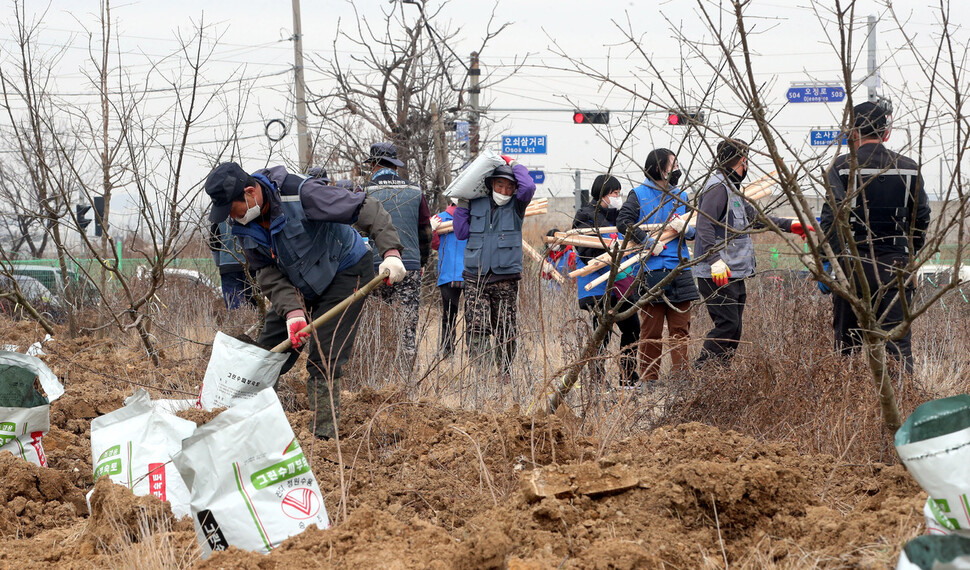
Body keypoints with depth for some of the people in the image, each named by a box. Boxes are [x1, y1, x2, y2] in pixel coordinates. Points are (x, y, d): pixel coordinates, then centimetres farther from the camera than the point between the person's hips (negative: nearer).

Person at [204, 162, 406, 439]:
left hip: (345, 273, -7)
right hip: (299, 286, 7)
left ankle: (324, 437, -12)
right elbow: (268, 274, -12)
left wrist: (390, 252, -41)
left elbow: (366, 209, -30)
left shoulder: (300, 194, -31)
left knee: (324, 362, -16)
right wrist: (292, 311, -28)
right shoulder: (243, 226, -11)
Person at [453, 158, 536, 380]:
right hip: (476, 278, 1)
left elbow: (528, 187, -15)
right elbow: (461, 233, 13)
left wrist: (515, 165, -1)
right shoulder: (476, 205, 11)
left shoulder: (516, 206, 5)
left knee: (505, 331, 3)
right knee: (476, 327, -10)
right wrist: (462, 205, 8)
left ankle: (505, 372, 14)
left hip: (506, 278, -1)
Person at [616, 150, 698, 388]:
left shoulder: (681, 196, 16)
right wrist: (647, 241, -19)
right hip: (651, 270, -4)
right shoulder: (639, 195, 1)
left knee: (681, 328, 0)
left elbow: (695, 231, 17)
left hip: (679, 270, 4)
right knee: (651, 330, 0)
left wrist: (685, 229, -6)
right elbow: (623, 221, -11)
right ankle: (650, 378, 6)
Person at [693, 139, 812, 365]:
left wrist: (789, 225, 31)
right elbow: (705, 225, -23)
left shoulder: (731, 188, 21)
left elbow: (754, 217, 32)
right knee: (727, 325, -14)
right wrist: (715, 260, -33)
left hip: (734, 274, 11)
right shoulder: (718, 187, -12)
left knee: (734, 327, 9)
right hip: (718, 275, -11)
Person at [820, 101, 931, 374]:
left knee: (847, 344, 7)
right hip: (896, 266, 2)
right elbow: (922, 219, 12)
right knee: (898, 342, -1)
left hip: (853, 266, -2)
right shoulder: (909, 168, 7)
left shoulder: (842, 167, -4)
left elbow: (831, 220, -11)